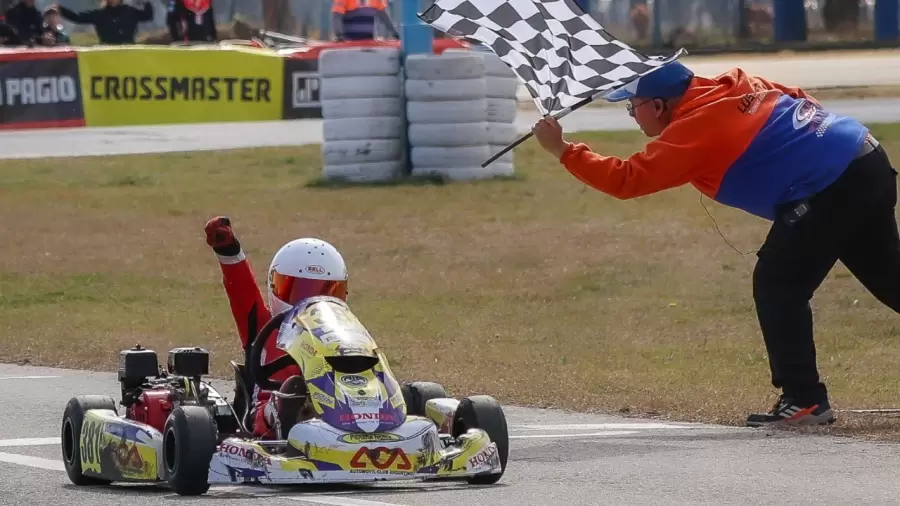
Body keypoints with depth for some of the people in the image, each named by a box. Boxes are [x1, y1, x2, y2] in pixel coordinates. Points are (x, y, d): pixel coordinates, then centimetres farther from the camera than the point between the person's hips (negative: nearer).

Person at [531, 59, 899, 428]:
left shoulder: (694, 130, -13)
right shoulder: (728, 87, 11)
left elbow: (626, 180, -15)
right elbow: (798, 100, 20)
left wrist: (562, 150, -9)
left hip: (831, 188, -10)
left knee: (776, 286, -3)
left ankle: (803, 400, -2)